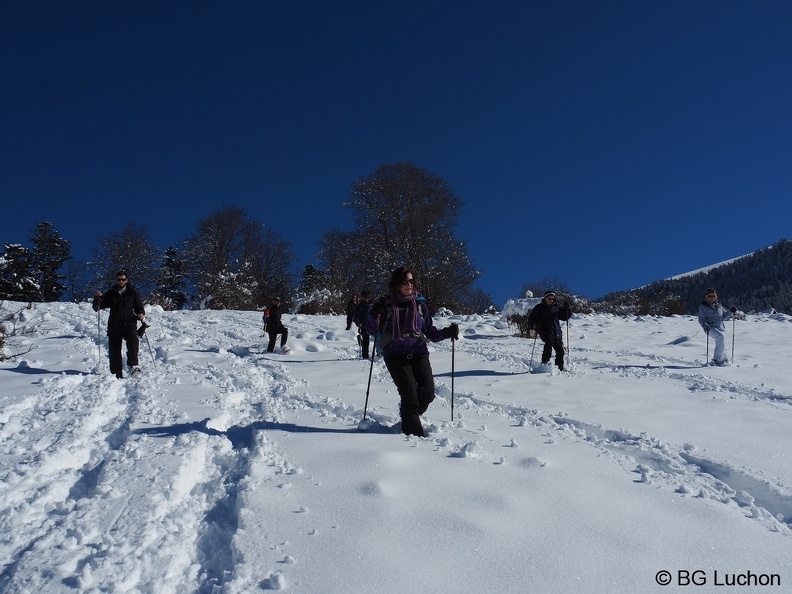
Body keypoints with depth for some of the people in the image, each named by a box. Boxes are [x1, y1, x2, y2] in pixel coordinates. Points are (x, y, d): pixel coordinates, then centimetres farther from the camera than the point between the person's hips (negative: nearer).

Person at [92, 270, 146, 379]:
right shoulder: (111, 293, 12)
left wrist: (141, 314, -10)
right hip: (114, 324, 2)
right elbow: (97, 307, 13)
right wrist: (97, 298, -7)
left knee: (133, 340, -30)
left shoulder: (132, 292, 8)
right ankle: (117, 374, 9)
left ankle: (133, 365, -30)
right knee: (114, 350, 1)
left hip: (129, 322, -2)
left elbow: (139, 306, 12)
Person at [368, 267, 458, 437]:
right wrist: (374, 315, -12)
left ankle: (409, 414, 22)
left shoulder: (420, 304, 11)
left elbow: (430, 332, 13)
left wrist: (447, 332, -3)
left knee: (428, 393, -9)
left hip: (418, 353, 3)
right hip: (395, 356, -3)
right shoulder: (386, 305, 4)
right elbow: (372, 331, 6)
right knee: (410, 394, -13)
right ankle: (413, 431, 6)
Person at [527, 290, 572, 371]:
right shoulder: (539, 308, 6)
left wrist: (567, 309, 4)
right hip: (545, 331, -4)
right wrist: (535, 325, -14)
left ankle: (560, 368, 14)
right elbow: (531, 319, 6)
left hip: (557, 332, 5)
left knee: (560, 350, 1)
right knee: (549, 342, -31)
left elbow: (564, 317, 22)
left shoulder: (556, 307, 17)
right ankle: (545, 363, -30)